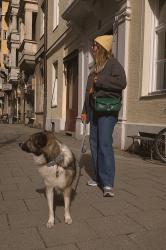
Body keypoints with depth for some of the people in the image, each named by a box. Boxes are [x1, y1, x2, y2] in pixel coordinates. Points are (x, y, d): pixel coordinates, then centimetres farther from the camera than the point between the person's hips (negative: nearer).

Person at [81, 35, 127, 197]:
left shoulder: (113, 64, -1)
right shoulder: (95, 67, 22)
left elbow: (121, 82, -19)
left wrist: (100, 81, -13)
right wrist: (85, 111, 20)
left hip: (107, 110, -8)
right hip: (94, 110, 8)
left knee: (105, 143, -15)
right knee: (94, 143, 8)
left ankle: (108, 184, -11)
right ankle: (98, 177, 19)